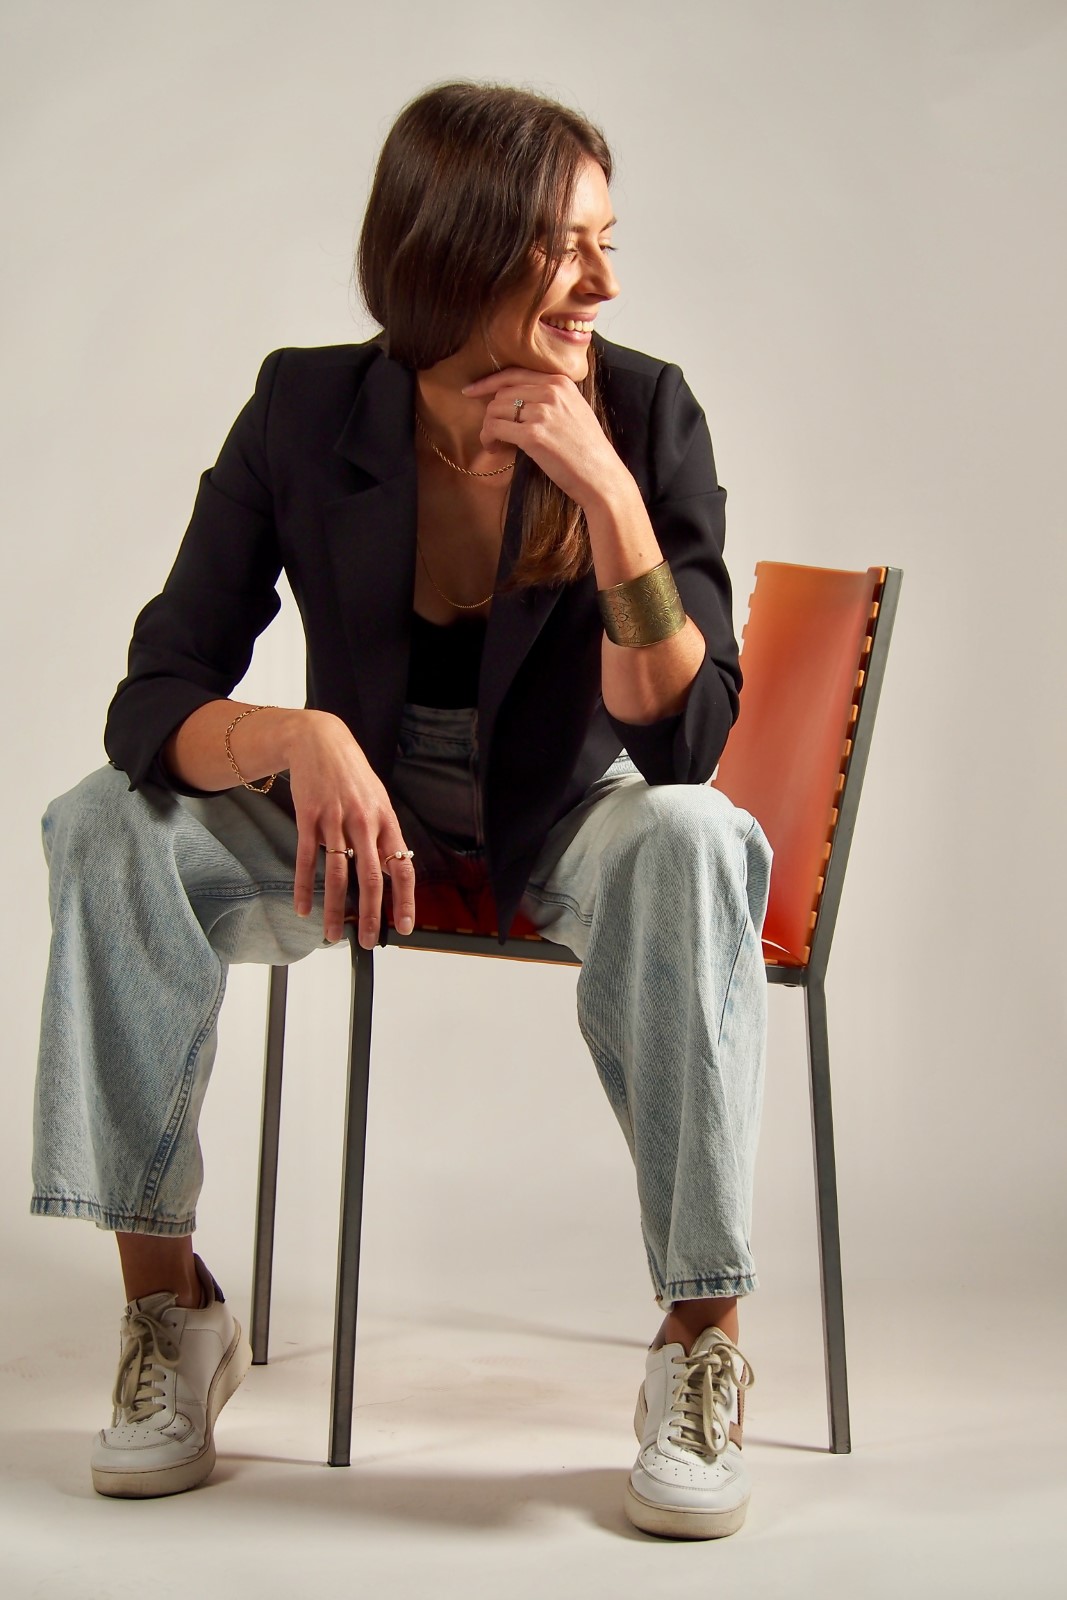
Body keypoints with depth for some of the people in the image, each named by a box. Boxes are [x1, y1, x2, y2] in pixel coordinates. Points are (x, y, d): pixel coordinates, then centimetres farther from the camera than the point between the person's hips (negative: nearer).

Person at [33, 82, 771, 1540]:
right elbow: (154, 701, -18)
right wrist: (300, 739, -40)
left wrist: (608, 492, -33)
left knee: (694, 843, -36)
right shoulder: (305, 413, -14)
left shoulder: (644, 413, -17)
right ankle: (169, 1305, -14)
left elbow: (684, 741, -22)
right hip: (365, 817, 2)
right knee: (109, 824, -24)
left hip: (571, 825, -1)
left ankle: (703, 1341, -26)